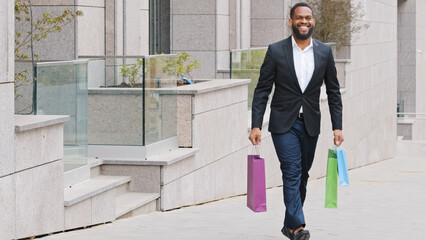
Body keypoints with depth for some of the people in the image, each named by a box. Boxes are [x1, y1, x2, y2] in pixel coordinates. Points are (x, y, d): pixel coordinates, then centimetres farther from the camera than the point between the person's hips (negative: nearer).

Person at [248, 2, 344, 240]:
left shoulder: (324, 52, 3)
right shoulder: (276, 51, -5)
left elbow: (333, 91, 7)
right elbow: (262, 90, -3)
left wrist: (337, 127, 1)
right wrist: (256, 126, -10)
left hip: (310, 124, 3)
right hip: (284, 124, -3)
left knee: (302, 176, 9)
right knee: (292, 173, -14)